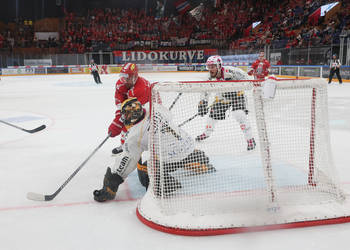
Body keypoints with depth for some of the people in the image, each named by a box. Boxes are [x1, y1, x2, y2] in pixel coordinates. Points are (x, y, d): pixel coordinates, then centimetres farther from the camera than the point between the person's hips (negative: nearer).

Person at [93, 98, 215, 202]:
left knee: (145, 175, 8)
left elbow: (127, 160, -7)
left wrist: (110, 185, 2)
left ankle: (164, 183, -11)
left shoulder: (135, 135, -12)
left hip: (170, 159, -7)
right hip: (189, 144, 7)